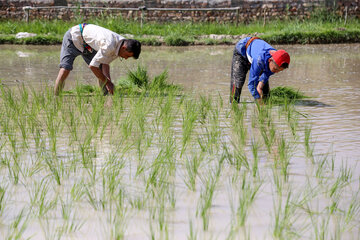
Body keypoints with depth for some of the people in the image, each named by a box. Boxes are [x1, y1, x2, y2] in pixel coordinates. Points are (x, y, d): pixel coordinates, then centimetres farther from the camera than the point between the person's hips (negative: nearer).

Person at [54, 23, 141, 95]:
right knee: (65, 70, -22)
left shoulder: (121, 45, -12)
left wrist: (108, 81, -18)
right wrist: (107, 82, -22)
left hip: (87, 45, 8)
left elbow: (105, 63, -4)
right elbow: (92, 66, -32)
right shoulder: (109, 46, -39)